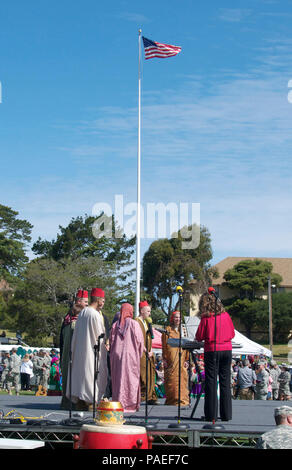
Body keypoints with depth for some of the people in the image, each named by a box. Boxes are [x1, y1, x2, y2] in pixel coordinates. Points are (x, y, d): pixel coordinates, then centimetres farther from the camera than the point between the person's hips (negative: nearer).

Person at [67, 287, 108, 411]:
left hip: (80, 349, 8)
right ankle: (90, 402, -4)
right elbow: (100, 334, -11)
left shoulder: (82, 312, 9)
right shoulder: (95, 314, -15)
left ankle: (79, 402, 14)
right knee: (91, 374, -3)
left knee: (80, 373, 10)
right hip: (92, 349, -8)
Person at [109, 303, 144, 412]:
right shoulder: (134, 324, -6)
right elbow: (139, 341, -6)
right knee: (130, 379, 1)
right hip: (130, 355, -4)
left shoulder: (115, 325, 5)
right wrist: (139, 354, 7)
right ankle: (129, 405, -2)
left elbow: (111, 341, 8)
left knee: (117, 379, 9)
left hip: (116, 355, 4)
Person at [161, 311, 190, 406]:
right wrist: (164, 359, -5)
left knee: (182, 378, -1)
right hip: (171, 358, -3)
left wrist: (186, 359, 5)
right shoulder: (167, 330, 5)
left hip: (181, 358, 3)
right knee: (171, 378, -4)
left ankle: (182, 399, 5)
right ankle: (172, 399, 1)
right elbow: (164, 345, 2)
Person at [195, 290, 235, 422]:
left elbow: (199, 337, -4)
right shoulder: (226, 315, 5)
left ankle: (211, 415, 2)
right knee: (225, 382, 9)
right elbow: (232, 333, 13)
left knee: (211, 381, 2)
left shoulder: (206, 317, -7)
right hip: (227, 349, 4)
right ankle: (226, 415, 11)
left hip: (212, 350, -4)